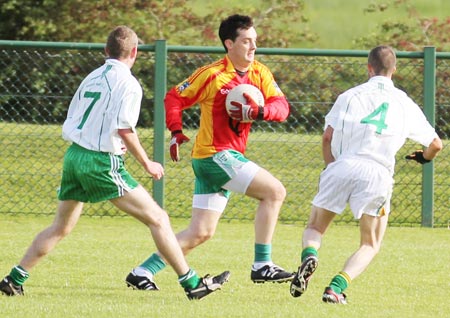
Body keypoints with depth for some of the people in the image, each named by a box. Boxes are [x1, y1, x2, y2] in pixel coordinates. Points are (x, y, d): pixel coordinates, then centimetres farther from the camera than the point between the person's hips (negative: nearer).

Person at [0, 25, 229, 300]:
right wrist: (147, 163, -6)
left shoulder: (92, 78, 15)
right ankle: (192, 284, -5)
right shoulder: (128, 83, -7)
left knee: (61, 228, 20)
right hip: (102, 162, -7)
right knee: (158, 218, -3)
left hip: (74, 154, 7)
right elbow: (124, 129, -16)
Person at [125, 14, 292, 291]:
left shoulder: (260, 73, 7)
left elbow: (282, 106, -2)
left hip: (230, 158, 7)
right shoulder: (212, 75, -10)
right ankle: (262, 266, -14)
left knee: (200, 233, 8)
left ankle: (143, 271, 12)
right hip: (214, 154, -7)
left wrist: (260, 111, -23)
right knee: (275, 191, -16)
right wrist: (176, 132, -15)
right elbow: (174, 99, -2)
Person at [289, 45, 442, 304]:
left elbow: (328, 137, 5)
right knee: (371, 245, 14)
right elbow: (436, 145, 21)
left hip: (343, 166, 0)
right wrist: (424, 157, 44)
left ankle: (309, 255, -18)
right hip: (378, 174, 0)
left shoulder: (350, 96, 12)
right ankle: (337, 286, -11)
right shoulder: (405, 104, 16)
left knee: (314, 228, 17)